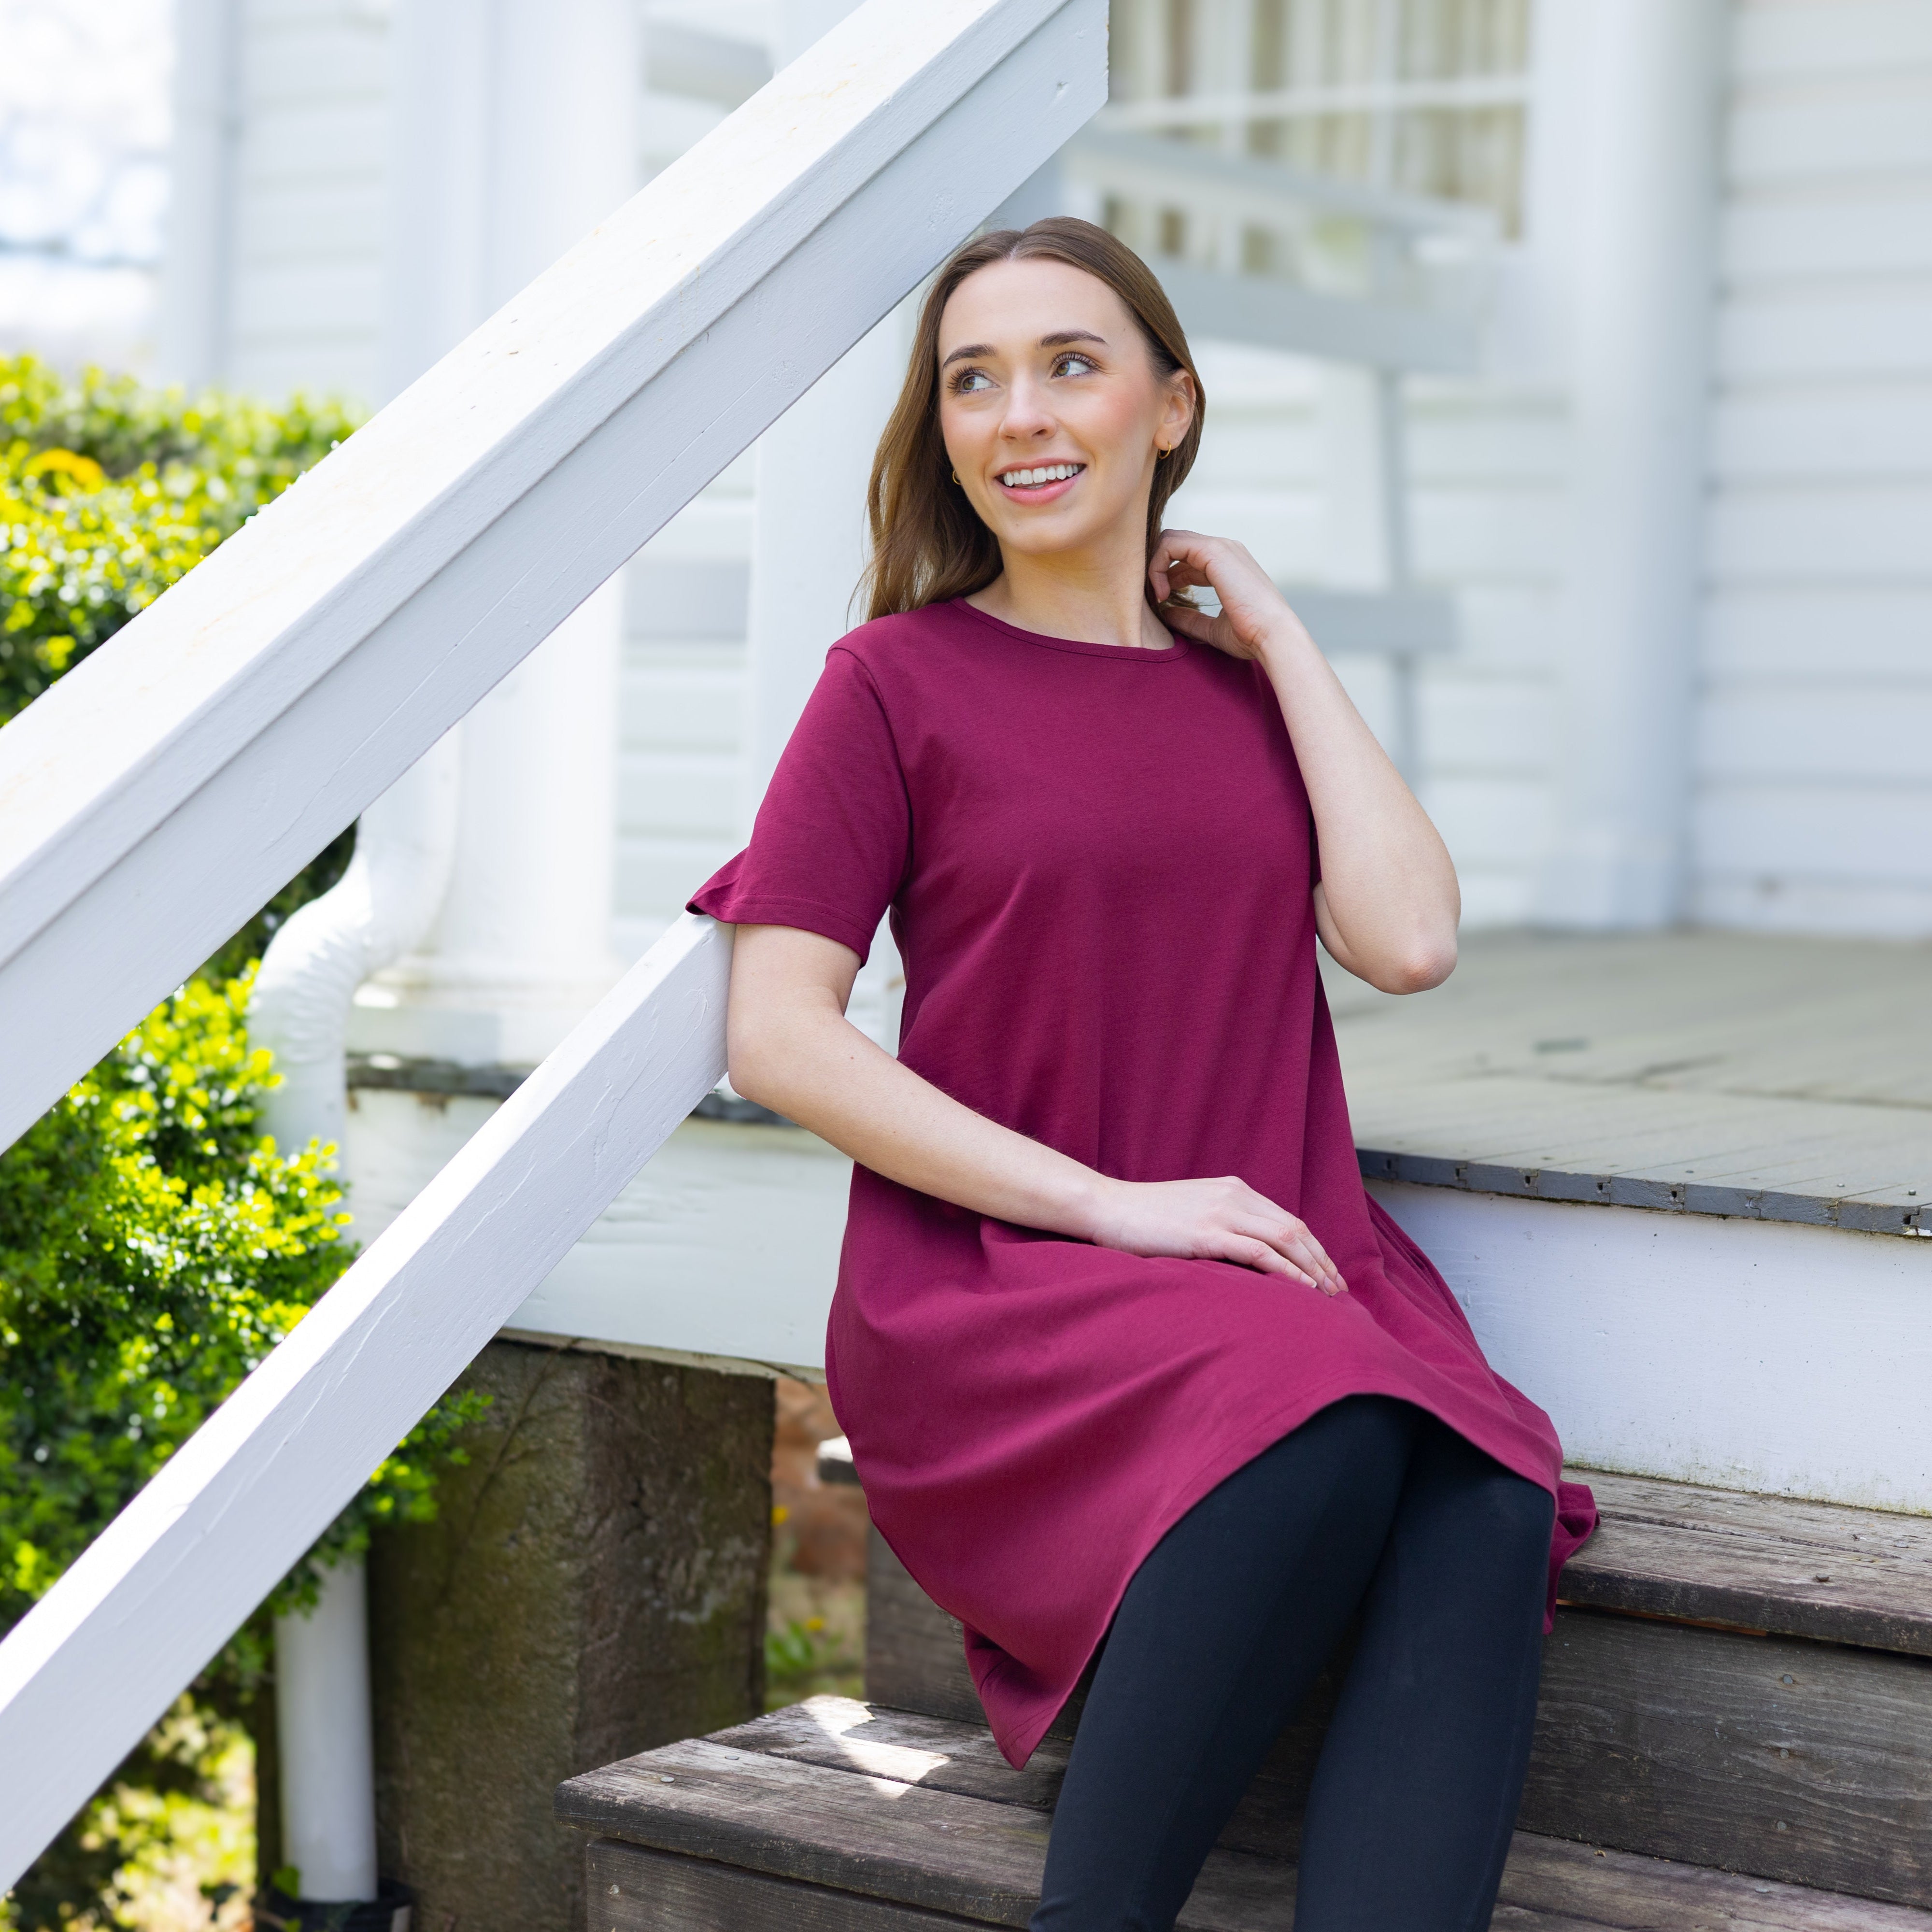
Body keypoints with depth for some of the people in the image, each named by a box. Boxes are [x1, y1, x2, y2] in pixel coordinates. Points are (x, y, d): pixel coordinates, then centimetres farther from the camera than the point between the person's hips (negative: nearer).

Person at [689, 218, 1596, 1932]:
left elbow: (1408, 940, 2)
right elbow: (778, 1036, -3)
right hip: (991, 1284, -4)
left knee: (1485, 1510, -30)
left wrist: (1275, 635, 8)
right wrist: (1111, 1204, -11)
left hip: (1282, 1268, 4)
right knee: (1323, 1440, -36)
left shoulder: (1247, 685, 18)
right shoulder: (900, 679, 6)